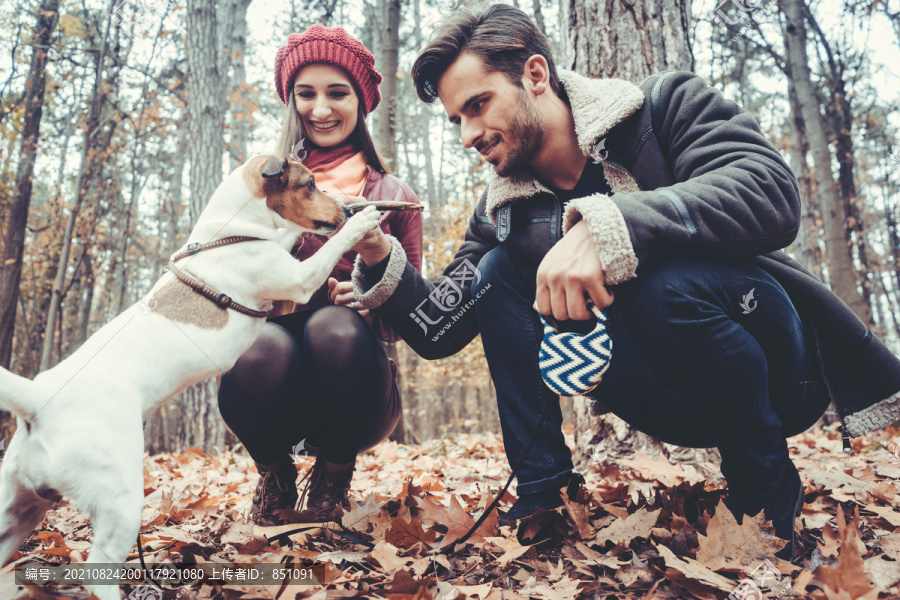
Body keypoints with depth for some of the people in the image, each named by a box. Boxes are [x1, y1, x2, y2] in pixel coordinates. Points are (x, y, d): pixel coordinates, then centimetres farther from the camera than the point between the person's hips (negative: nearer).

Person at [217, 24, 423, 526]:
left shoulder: (394, 197, 6)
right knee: (266, 347, -32)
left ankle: (334, 477, -3)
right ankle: (276, 476, 2)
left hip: (357, 394, 0)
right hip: (277, 395, 1)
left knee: (336, 328, -32)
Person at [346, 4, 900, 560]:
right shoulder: (503, 213, 2)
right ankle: (543, 495, -5)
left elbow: (772, 191, -28)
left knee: (665, 281, -35)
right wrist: (381, 258, -16)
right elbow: (439, 332, 1)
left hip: (779, 367, -3)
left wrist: (608, 226, -38)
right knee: (498, 272, -8)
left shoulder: (665, 104, -9)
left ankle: (769, 487, -9)